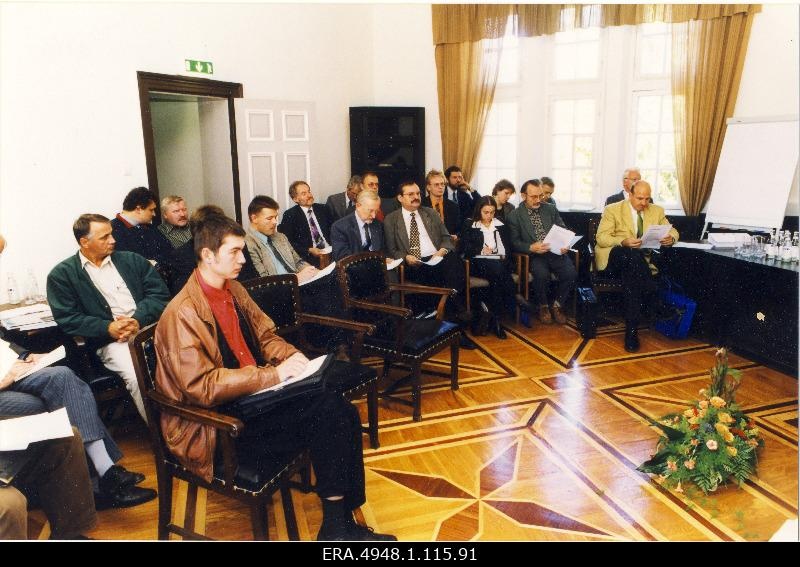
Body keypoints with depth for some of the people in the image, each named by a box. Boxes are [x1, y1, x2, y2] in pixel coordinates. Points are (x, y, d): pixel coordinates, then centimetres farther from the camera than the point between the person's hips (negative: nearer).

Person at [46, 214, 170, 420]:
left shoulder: (131, 260, 18)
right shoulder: (61, 275, 10)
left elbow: (160, 293, 8)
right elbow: (67, 319, 1)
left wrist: (139, 320, -10)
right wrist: (108, 328, -14)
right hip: (110, 341, -2)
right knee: (138, 377, -33)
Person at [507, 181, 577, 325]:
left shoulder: (551, 209, 13)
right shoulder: (515, 215, 3)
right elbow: (515, 242, -2)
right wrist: (531, 247, -21)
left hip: (556, 252, 3)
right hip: (534, 255, -3)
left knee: (571, 273, -23)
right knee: (542, 275, -33)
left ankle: (557, 305, 3)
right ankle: (543, 306, -3)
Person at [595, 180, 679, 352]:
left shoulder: (656, 211, 15)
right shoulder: (612, 210, 2)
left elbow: (672, 231, 19)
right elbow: (601, 238, -7)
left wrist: (670, 238, -9)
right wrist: (623, 242, -27)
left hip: (640, 260, 4)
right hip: (614, 258, -3)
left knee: (632, 277, -34)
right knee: (633, 254, -38)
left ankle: (631, 329, -23)